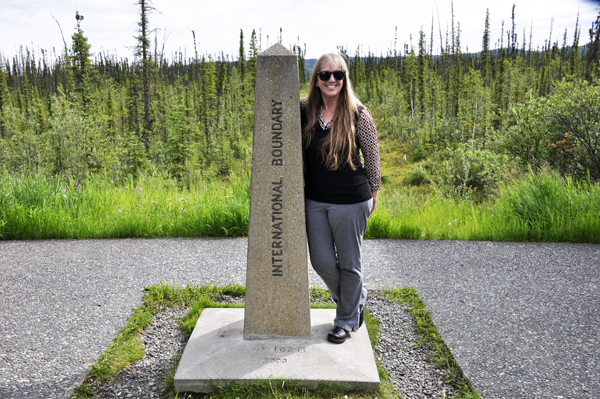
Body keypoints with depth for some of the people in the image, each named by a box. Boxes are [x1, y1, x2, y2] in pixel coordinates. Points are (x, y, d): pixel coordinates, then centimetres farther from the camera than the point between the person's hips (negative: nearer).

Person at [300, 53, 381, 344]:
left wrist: (373, 196, 4)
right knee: (322, 262, 10)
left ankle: (347, 320, 31)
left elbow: (372, 158, 0)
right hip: (314, 201, 4)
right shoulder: (304, 110, 0)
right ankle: (357, 298, 39)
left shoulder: (359, 115, -8)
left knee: (348, 264, 9)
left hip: (351, 202, -4)